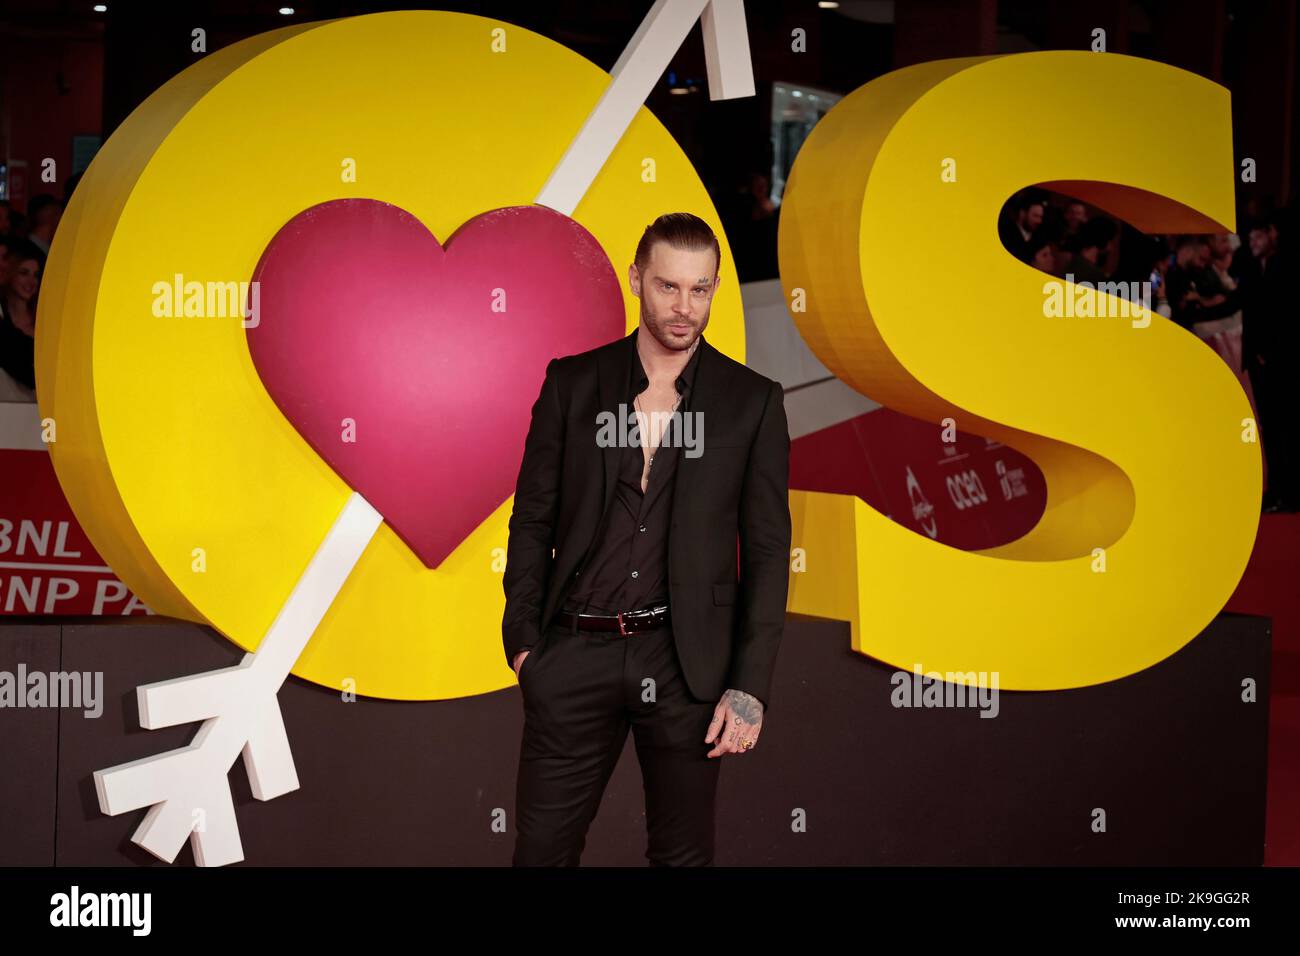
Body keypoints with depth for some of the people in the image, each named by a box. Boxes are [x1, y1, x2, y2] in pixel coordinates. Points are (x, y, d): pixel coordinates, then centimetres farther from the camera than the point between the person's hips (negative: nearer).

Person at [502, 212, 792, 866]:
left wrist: (750, 687, -5)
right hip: (576, 656, 1)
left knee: (682, 852, 11)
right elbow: (533, 519, 8)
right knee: (542, 847, 4)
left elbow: (767, 551, 1)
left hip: (686, 661, 0)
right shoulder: (572, 383, 5)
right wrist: (523, 640, -1)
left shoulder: (752, 401, 1)